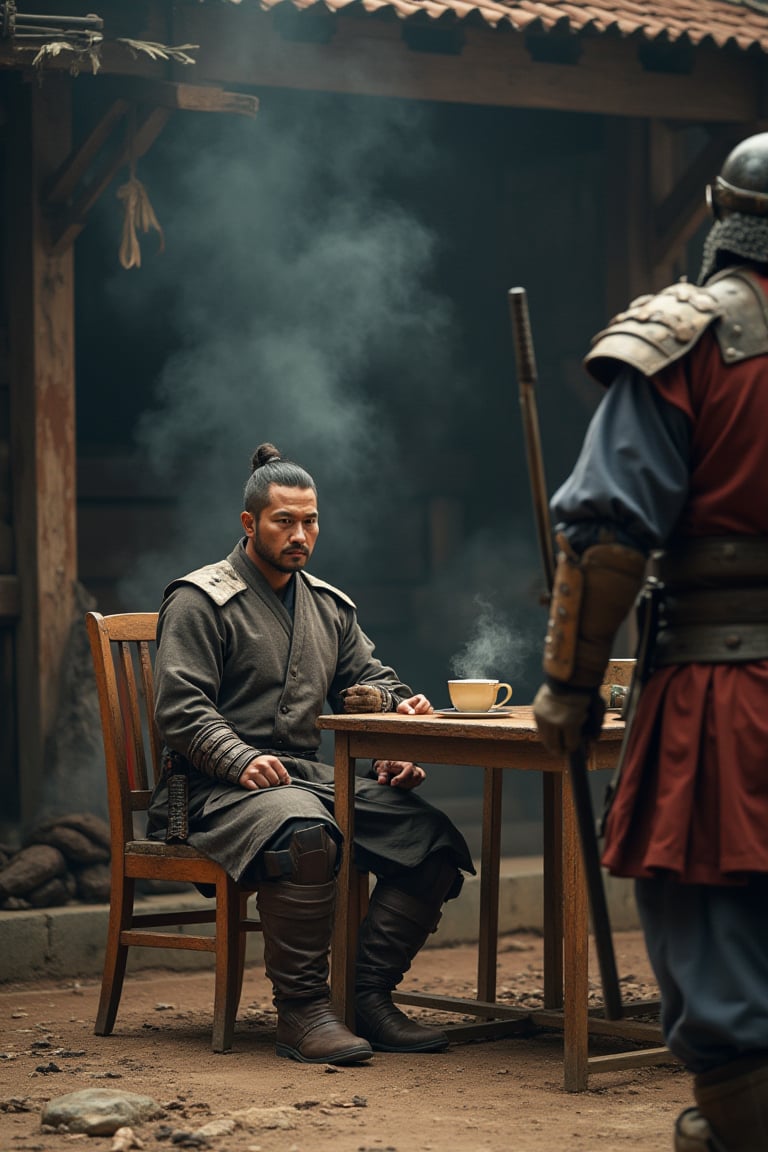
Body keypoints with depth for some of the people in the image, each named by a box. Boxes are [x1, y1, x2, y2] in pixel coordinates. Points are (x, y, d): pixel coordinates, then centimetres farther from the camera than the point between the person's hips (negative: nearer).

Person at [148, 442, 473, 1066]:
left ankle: (368, 994, -11)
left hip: (311, 775, 7)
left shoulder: (330, 606, 21)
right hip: (217, 788, -7)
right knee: (304, 831, -39)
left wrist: (400, 706, 2)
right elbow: (181, 710, -10)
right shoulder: (201, 600, -2)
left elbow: (367, 682, 27)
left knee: (432, 836, -14)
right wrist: (242, 761, -27)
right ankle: (302, 1011, -30)